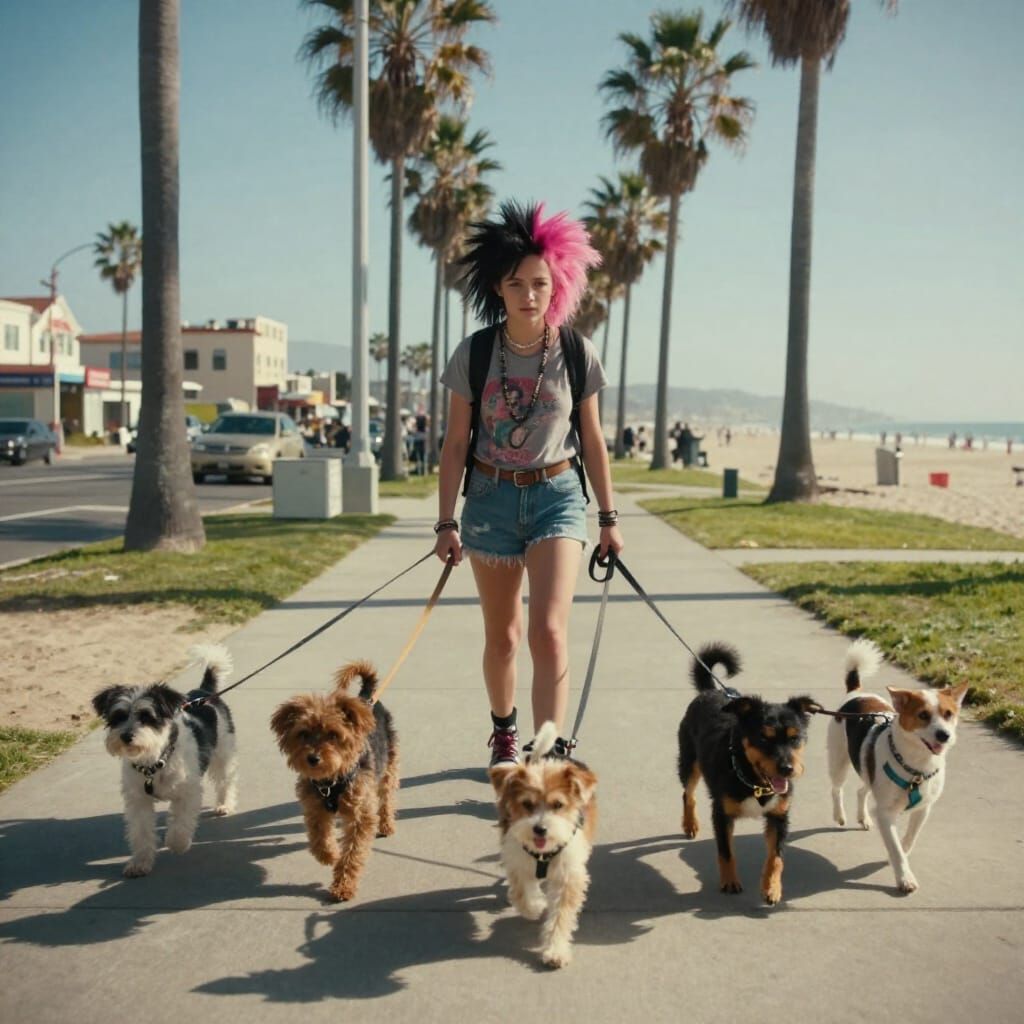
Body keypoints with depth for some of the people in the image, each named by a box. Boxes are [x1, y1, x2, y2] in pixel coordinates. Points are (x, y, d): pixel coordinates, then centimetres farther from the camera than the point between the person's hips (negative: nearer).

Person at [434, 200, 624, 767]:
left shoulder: (577, 354, -4)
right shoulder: (473, 354, -6)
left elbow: (592, 440, 5)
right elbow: (455, 444, 0)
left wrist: (609, 517, 8)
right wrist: (446, 522, -3)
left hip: (557, 496, -1)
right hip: (491, 497, 1)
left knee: (548, 630, -17)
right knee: (501, 636, 13)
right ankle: (504, 732, 37)